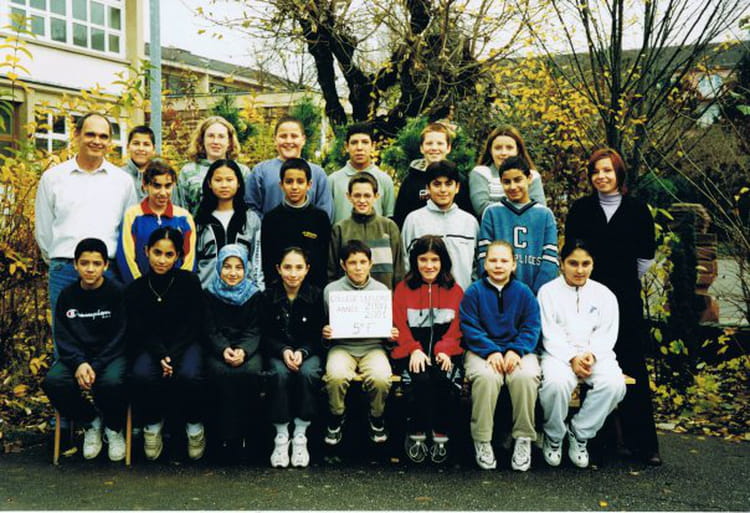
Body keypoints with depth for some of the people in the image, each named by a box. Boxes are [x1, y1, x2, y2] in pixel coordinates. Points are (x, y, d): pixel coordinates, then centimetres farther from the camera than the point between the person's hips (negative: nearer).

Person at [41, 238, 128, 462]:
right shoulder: (67, 295, 4)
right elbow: (63, 337, 0)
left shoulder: (117, 293, -6)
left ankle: (114, 428, -2)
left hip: (112, 356, -3)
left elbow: (119, 338, -10)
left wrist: (95, 367, -22)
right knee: (52, 382, -27)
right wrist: (79, 363, -19)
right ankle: (91, 422, 1)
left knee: (112, 382, -36)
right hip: (77, 356, 3)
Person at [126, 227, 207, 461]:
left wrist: (173, 357, -18)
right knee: (142, 375, -31)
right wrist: (160, 357, -21)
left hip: (185, 344, -1)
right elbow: (140, 332, -3)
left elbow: (193, 325, -5)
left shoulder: (189, 281, -5)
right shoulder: (135, 289, 0)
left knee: (189, 375, -33)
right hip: (151, 347, 1)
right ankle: (152, 425, -2)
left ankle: (195, 426, -4)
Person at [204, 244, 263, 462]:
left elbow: (254, 331, 0)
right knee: (221, 372, -33)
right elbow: (210, 330, 0)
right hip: (218, 348, 0)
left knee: (251, 372, -33)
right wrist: (224, 349, -20)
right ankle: (226, 436, -26)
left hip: (247, 348, 1)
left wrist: (243, 351, -20)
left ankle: (242, 432, -20)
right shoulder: (209, 294, 6)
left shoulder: (254, 294, 7)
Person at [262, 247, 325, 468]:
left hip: (308, 352, 0)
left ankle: (300, 436, -20)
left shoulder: (316, 296, -1)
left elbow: (318, 335, -1)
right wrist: (284, 351, -18)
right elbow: (266, 335, 0)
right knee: (280, 373, -33)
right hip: (278, 352, 0)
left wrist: (302, 352, -19)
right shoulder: (268, 296, 0)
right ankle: (281, 437, -22)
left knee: (308, 373, -33)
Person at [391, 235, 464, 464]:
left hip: (443, 352, 1)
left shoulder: (454, 290, 13)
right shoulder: (403, 288, 12)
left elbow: (457, 327, 7)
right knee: (422, 378, -31)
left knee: (442, 377, -31)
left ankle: (440, 435, -18)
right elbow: (399, 324, 4)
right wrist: (414, 350, -12)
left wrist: (444, 350, -12)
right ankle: (417, 434, -17)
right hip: (412, 352, 0)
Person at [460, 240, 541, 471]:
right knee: (486, 377, -35)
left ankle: (524, 438, -15)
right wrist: (491, 351, -16)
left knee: (526, 376, -32)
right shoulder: (474, 292, 4)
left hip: (518, 351, 1)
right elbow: (469, 328, -2)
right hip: (482, 351, -1)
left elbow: (532, 328, 4)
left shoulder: (524, 292, 8)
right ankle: (482, 440, -20)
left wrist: (516, 350, -14)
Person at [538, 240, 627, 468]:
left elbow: (607, 333, 7)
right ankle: (553, 437, -8)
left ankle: (579, 434, -9)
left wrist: (592, 355, -13)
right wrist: (572, 358, -16)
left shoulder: (604, 295, 14)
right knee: (557, 382, -36)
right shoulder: (548, 291, 7)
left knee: (614, 383, -29)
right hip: (559, 353, -2)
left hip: (595, 353, 3)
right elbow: (549, 333, -2)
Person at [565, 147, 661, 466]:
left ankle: (642, 441, 4)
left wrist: (628, 282, 12)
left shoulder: (637, 209, 4)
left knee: (632, 367, -1)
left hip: (626, 299, 0)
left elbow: (646, 256, 9)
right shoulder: (580, 209, 5)